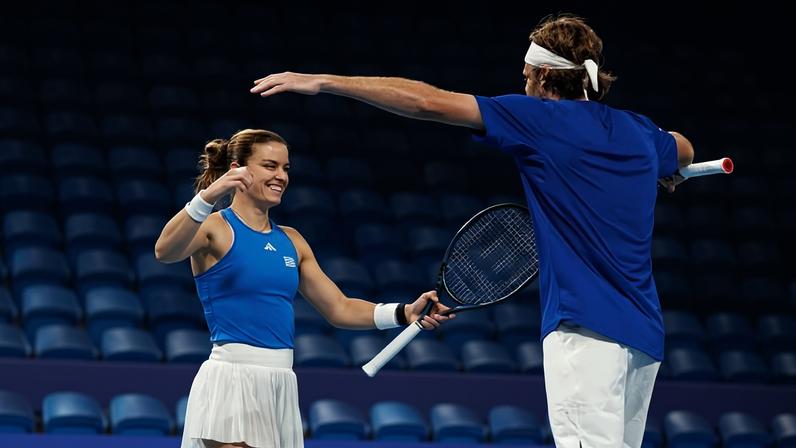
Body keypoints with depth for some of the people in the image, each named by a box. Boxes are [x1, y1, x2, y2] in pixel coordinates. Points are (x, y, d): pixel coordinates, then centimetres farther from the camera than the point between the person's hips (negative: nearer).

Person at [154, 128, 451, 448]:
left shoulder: (291, 241, 16)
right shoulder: (215, 229, -3)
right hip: (231, 383, -6)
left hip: (280, 386, 7)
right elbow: (164, 252, -25)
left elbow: (339, 309, 18)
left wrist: (405, 313, 3)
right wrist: (207, 198, -41)